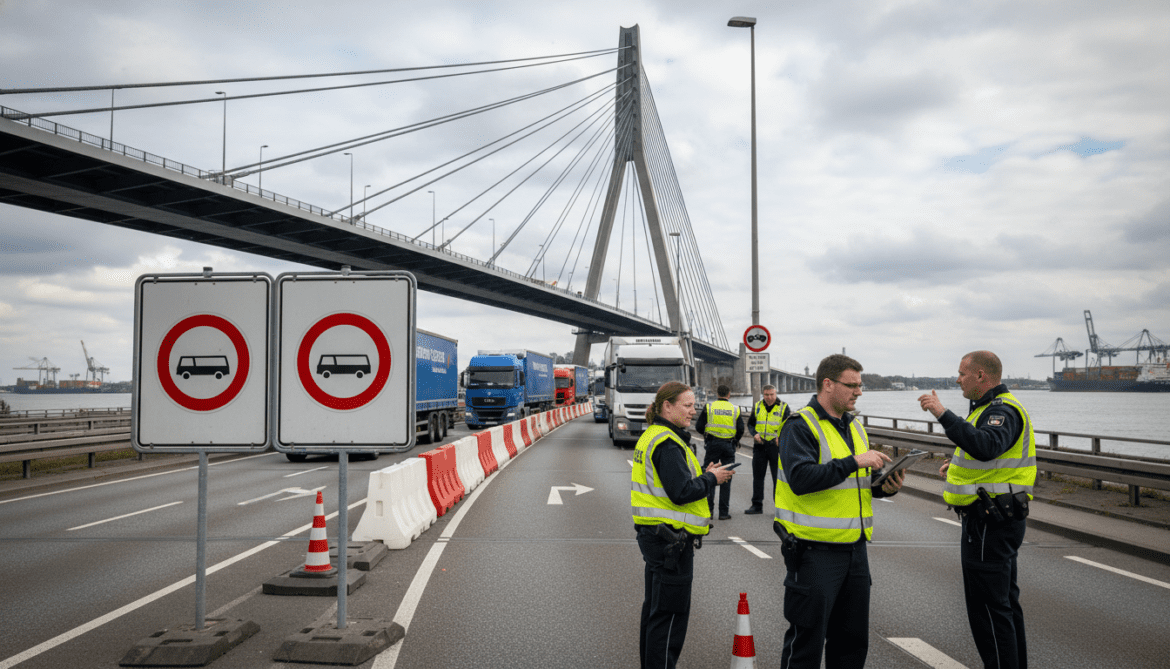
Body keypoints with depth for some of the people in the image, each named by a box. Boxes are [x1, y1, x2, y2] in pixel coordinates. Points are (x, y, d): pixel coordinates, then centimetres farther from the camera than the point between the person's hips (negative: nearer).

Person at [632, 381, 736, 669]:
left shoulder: (652, 437, 14)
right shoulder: (667, 443, -19)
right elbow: (681, 492, -24)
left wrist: (704, 475, 10)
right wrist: (711, 479, -11)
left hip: (653, 534, 11)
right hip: (670, 539, -11)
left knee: (655, 609, 20)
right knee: (671, 614, -4)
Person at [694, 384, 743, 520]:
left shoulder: (708, 407, -1)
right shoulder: (735, 409, 2)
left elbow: (699, 427, -2)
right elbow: (740, 430, -2)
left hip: (712, 444, -1)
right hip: (729, 445, 1)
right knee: (726, 478, 6)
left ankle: (708, 509, 4)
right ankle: (724, 512, 6)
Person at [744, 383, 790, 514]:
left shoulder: (783, 407, -1)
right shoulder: (757, 407, 9)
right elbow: (750, 424, 17)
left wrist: (781, 437, -20)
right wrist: (754, 434, -3)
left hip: (776, 446, -3)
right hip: (760, 446, 3)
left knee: (778, 477, 1)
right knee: (757, 476, 6)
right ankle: (756, 505, 14)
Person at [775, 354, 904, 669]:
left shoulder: (854, 426, 14)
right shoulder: (800, 426, -12)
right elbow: (801, 478, -26)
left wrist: (884, 487, 2)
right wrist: (853, 461, -26)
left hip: (854, 548, 8)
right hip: (814, 550, -8)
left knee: (853, 640, 15)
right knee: (806, 641, 0)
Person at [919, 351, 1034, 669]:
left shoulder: (1002, 411, -19)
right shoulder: (996, 407, 16)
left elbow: (986, 446, -39)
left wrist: (943, 414, -40)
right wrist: (959, 465, 16)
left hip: (988, 523, -11)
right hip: (1001, 520, 11)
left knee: (988, 607, -6)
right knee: (1004, 601, 19)